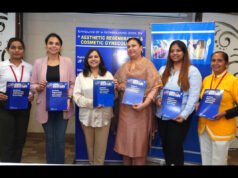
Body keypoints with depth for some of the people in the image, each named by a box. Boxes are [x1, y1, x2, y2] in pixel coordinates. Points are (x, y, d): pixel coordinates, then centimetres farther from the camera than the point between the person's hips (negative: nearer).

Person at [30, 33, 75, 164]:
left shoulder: (67, 62, 1)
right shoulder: (38, 62, 3)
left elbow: (73, 83, 0)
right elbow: (32, 84, 5)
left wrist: (69, 98, -13)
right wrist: (38, 87, -16)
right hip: (46, 107, 1)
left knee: (60, 139, 4)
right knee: (49, 139, 13)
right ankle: (50, 163, 30)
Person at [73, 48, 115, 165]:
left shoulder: (108, 75, 9)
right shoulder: (81, 76, 7)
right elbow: (77, 96, -3)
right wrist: (91, 103, -18)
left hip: (103, 115, 0)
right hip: (87, 115, 1)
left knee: (101, 145, 5)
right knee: (90, 144, 13)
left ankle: (98, 163, 23)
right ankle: (91, 163, 33)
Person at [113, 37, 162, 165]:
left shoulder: (147, 64, -2)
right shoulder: (124, 66, 15)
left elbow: (155, 86, -10)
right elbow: (116, 83, 20)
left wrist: (145, 103, -21)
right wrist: (118, 86, -4)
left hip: (140, 107, -5)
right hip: (125, 108, 5)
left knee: (139, 140, 1)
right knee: (125, 138, 10)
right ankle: (126, 163, 25)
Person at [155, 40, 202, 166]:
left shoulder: (192, 71, -5)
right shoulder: (163, 70, 12)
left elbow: (194, 96, -10)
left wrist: (184, 115, -17)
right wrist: (157, 98, -8)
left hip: (179, 117, -5)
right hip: (162, 115, 5)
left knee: (175, 146, 3)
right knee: (165, 145, 15)